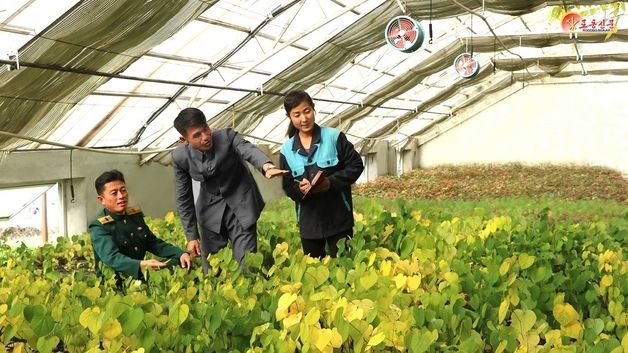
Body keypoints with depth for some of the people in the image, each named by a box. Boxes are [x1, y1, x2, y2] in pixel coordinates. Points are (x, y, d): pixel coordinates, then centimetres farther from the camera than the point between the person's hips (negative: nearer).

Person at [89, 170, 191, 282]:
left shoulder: (135, 215, 10)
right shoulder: (99, 227, -11)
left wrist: (180, 254, -1)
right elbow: (112, 258, -26)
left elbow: (153, 243, 16)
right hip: (115, 283, -7)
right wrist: (141, 265, -45)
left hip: (140, 277, 7)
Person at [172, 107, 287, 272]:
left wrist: (267, 166, -62)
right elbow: (184, 197, -2)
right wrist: (191, 235, -1)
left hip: (241, 206, -2)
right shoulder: (180, 157, -12)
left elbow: (250, 151, -39)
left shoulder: (227, 136, -19)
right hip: (211, 212, 2)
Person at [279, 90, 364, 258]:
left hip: (339, 217, -3)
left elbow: (356, 165, -3)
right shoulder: (286, 150, 4)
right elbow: (287, 186, 8)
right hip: (308, 221, 3)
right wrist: (299, 188, -15)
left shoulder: (334, 137, -5)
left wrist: (332, 182, -17)